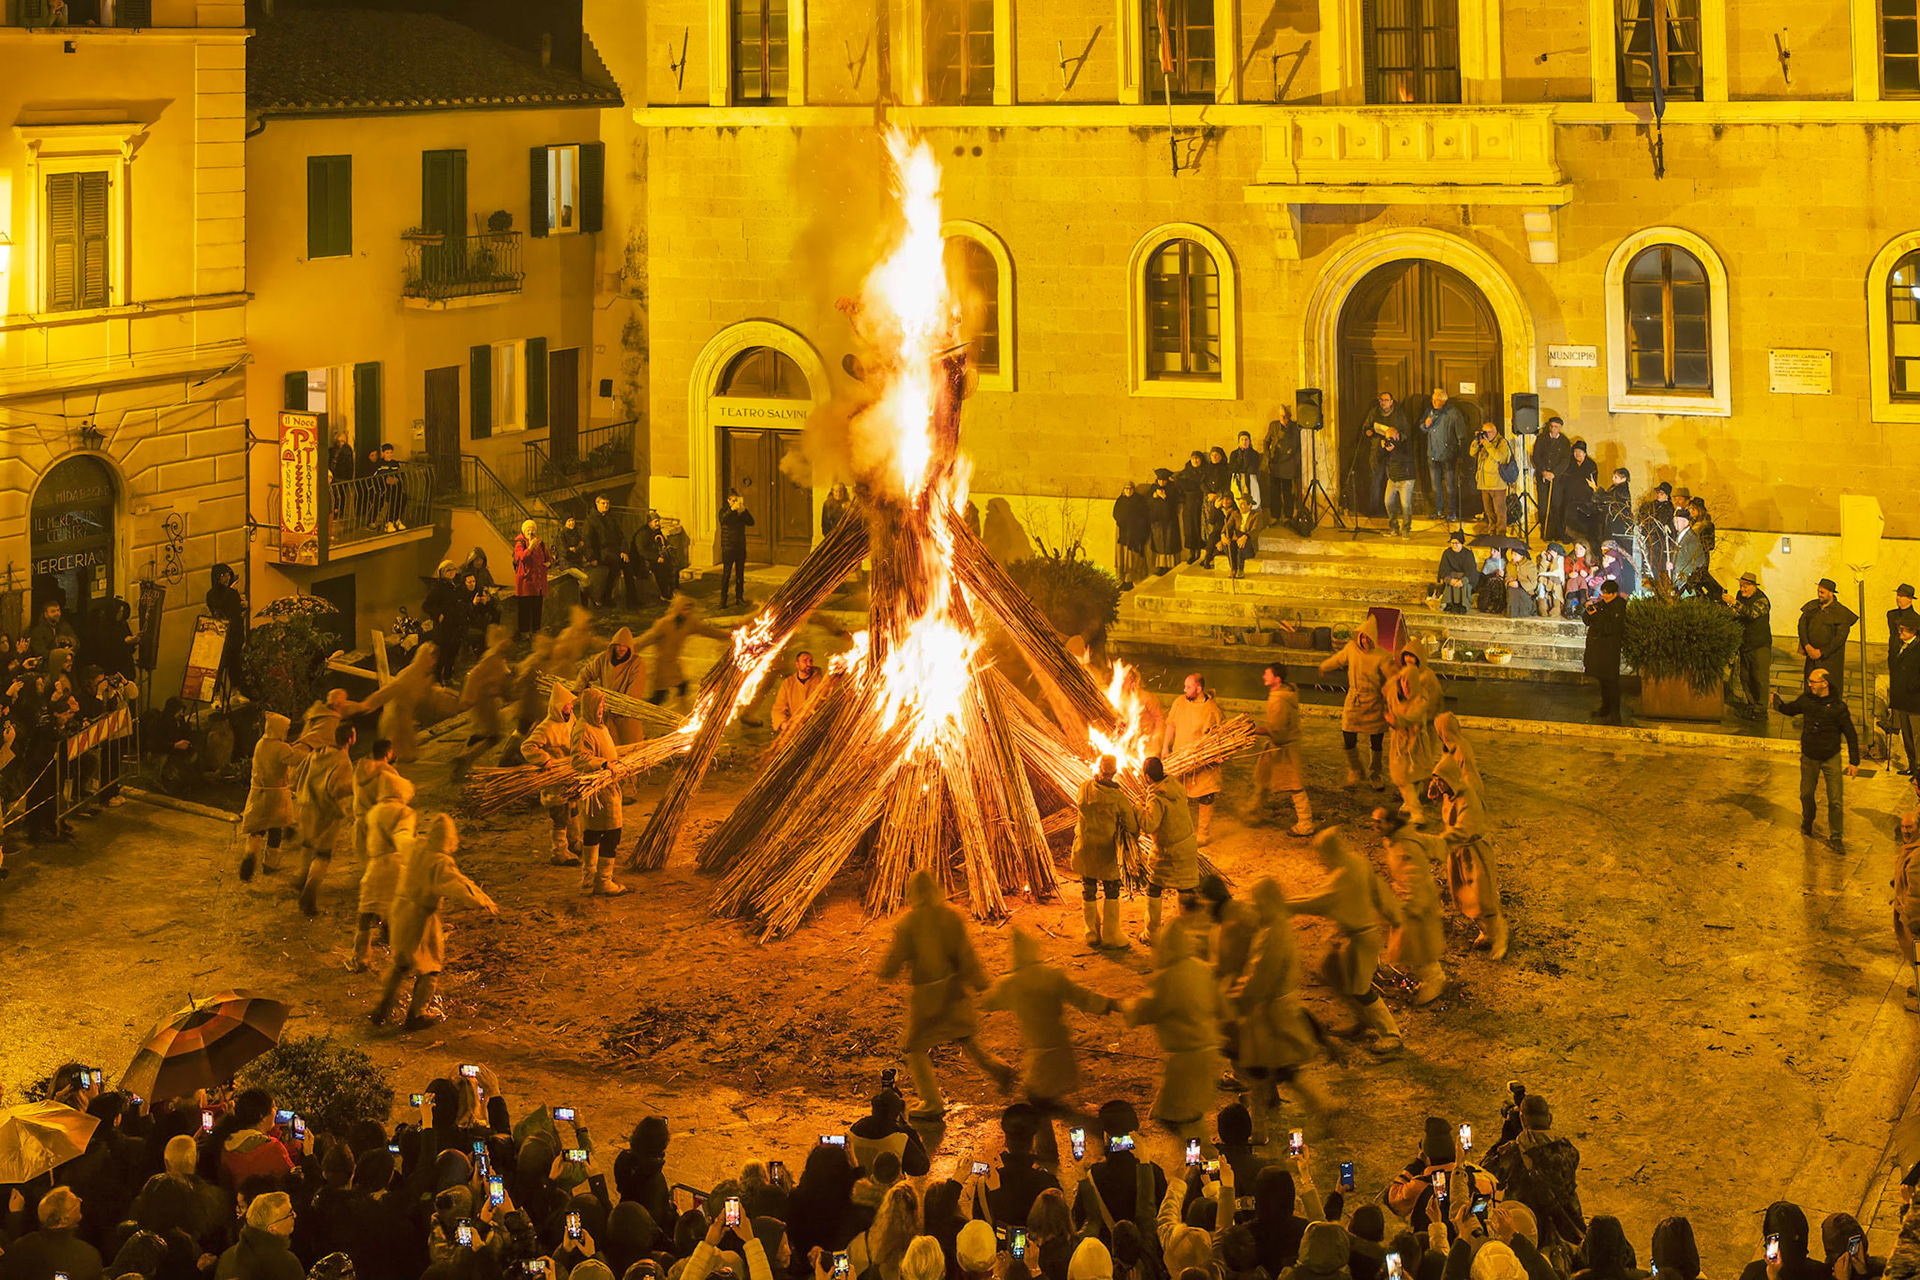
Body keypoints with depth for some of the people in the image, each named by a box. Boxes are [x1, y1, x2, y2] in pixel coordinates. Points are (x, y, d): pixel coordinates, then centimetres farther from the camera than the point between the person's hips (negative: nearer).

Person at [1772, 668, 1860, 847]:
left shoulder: (1838, 706, -17)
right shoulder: (1806, 699, -6)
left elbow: (1851, 735, -10)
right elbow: (1790, 710, 15)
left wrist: (1854, 762, -9)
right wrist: (1778, 703, -8)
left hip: (1831, 758, -3)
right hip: (1809, 758, 4)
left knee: (1835, 800, -3)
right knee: (1806, 795, 15)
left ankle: (1836, 835, 11)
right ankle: (1807, 822, 43)